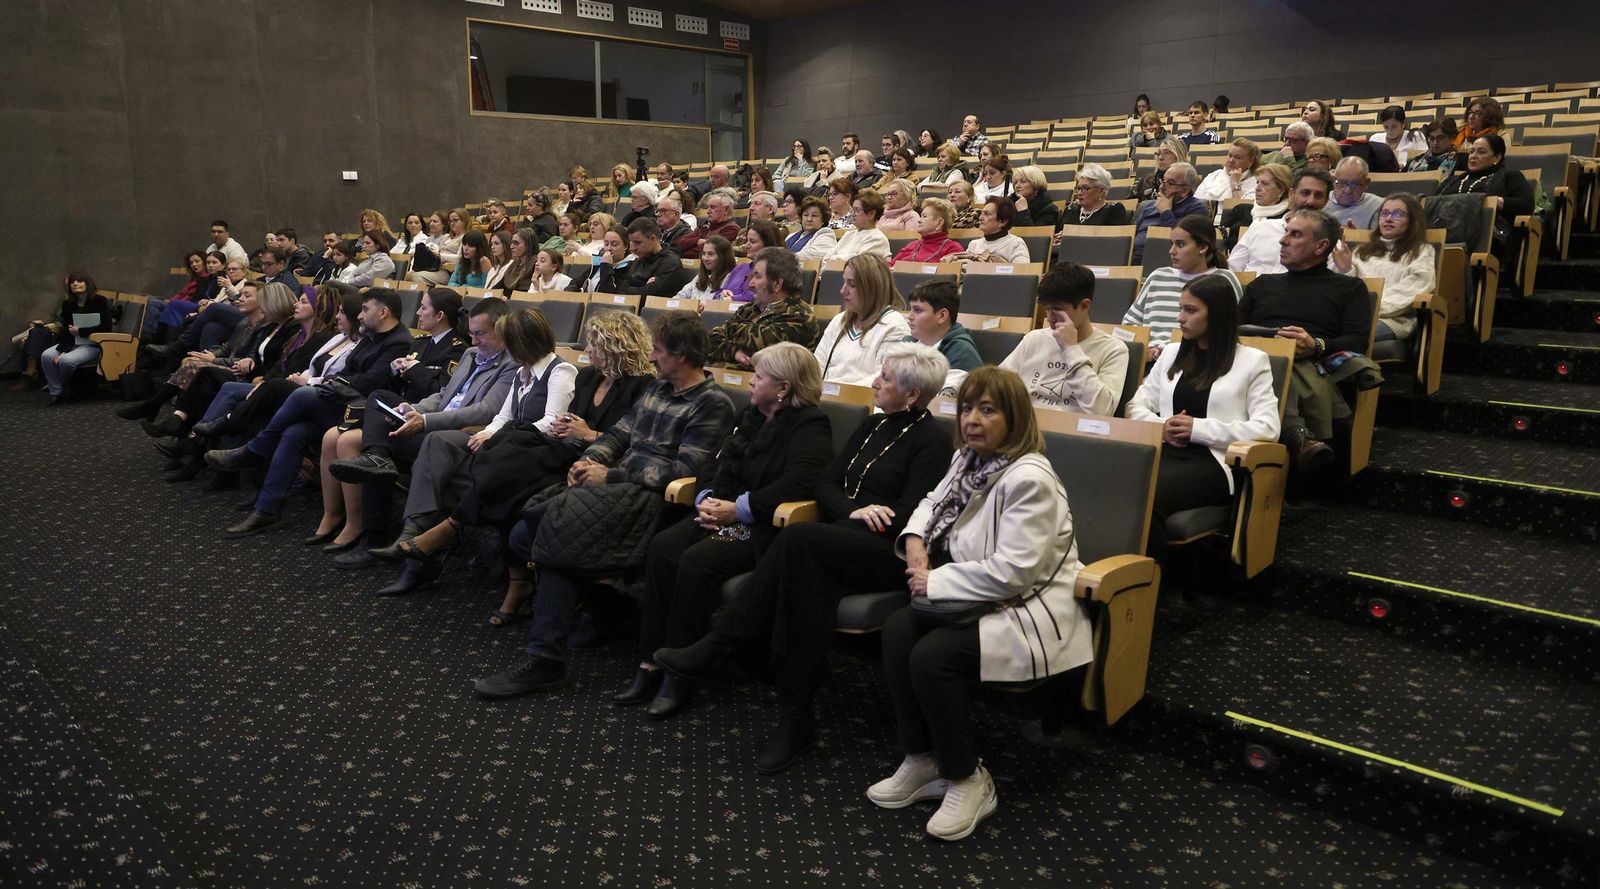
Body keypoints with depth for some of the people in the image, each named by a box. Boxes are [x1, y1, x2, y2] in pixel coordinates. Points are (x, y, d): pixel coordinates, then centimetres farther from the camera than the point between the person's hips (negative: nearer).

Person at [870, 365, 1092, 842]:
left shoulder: (1029, 479, -22)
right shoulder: (968, 459, 7)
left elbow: (1010, 573, -28)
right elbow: (933, 502, 26)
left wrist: (935, 581, -19)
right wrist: (915, 539, 3)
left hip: (1031, 610, -9)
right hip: (982, 598, 9)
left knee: (932, 656, -26)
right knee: (898, 630, -13)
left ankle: (967, 780, -4)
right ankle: (922, 761, 0)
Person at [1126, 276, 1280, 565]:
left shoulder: (1252, 360, 8)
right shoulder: (1170, 354, 23)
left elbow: (1267, 428, -2)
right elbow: (1136, 406, 20)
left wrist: (1199, 428, -9)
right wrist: (1161, 427, -3)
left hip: (1212, 462, -4)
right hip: (1163, 451, 4)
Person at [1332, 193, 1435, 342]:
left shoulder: (1422, 252, 18)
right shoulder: (1363, 250, 31)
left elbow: (1410, 292, 0)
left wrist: (1375, 308, -13)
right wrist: (1345, 271, 3)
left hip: (1394, 318, -4)